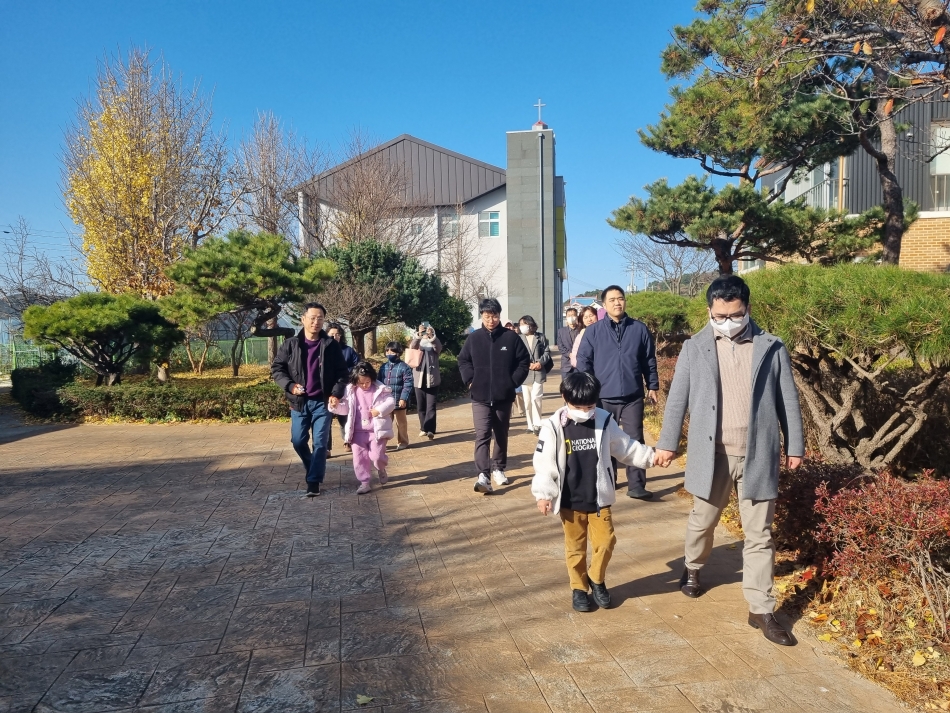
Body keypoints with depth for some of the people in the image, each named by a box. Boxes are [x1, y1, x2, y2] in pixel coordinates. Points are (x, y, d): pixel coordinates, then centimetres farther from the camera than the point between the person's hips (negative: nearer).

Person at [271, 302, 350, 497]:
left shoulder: (331, 345, -2)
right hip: (299, 402, 2)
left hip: (322, 402, -2)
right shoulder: (290, 345, -1)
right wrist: (290, 385, -14)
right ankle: (314, 470, 34)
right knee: (298, 441, 9)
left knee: (320, 443, -3)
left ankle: (314, 481, 5)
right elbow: (276, 369, 3)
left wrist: (336, 394, -13)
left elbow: (342, 373, 1)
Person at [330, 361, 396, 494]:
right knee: (359, 458, 0)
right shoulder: (350, 391, 2)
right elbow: (345, 408, 6)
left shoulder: (380, 389, -4)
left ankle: (381, 469, 25)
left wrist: (380, 410, -21)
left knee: (377, 456, -10)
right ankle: (365, 482, 13)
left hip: (377, 430, -3)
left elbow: (391, 402, -5)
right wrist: (336, 405, -15)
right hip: (358, 431, 3)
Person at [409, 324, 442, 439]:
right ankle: (424, 428, 15)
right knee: (420, 406, 6)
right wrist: (418, 336, -32)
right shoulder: (417, 343, 9)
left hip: (432, 379, -2)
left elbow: (439, 347, -17)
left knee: (431, 406, -7)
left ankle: (430, 430, -14)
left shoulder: (433, 344, 7)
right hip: (419, 379, 2)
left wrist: (432, 336, -35)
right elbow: (411, 348, -14)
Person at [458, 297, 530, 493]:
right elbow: (463, 361, 11)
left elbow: (523, 362, 2)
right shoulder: (473, 338, 1)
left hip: (504, 396, 1)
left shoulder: (511, 337, -3)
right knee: (482, 435, -11)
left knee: (501, 435, 14)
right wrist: (470, 380, -2)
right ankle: (483, 475, -16)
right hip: (480, 397, -1)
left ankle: (498, 468, 30)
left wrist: (513, 381, -6)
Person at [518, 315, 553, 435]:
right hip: (525, 373, 2)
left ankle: (537, 424, -7)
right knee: (527, 402, 5)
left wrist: (540, 362, -12)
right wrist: (527, 365, -13)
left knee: (535, 398, -15)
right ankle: (531, 425, 15)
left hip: (539, 372, -2)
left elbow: (547, 352, 4)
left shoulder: (541, 337, 6)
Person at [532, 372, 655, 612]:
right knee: (575, 547, 10)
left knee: (606, 541, 3)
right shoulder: (553, 427, -11)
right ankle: (578, 588, 28)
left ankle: (596, 580, 28)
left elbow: (625, 447, 8)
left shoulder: (604, 421, -4)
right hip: (570, 502, -2)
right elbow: (544, 463, -10)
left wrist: (650, 456, 1)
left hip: (599, 499, 2)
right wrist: (544, 494, -13)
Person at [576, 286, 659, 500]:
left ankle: (636, 485, 6)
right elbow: (583, 361, 1)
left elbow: (649, 361, 9)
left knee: (635, 440, 1)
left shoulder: (640, 329, 2)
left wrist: (653, 386, 8)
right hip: (603, 397, 0)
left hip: (633, 397, 0)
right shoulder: (593, 331, -1)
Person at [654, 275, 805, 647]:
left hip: (758, 456, 0)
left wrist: (795, 446, 6)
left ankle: (761, 610, 16)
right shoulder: (695, 348, 0)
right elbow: (678, 398, 4)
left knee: (759, 536, 5)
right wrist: (668, 442, 4)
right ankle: (693, 568, 46)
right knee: (702, 522, 18)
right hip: (711, 454, 1)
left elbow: (788, 400, 5)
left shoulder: (772, 348, 0)